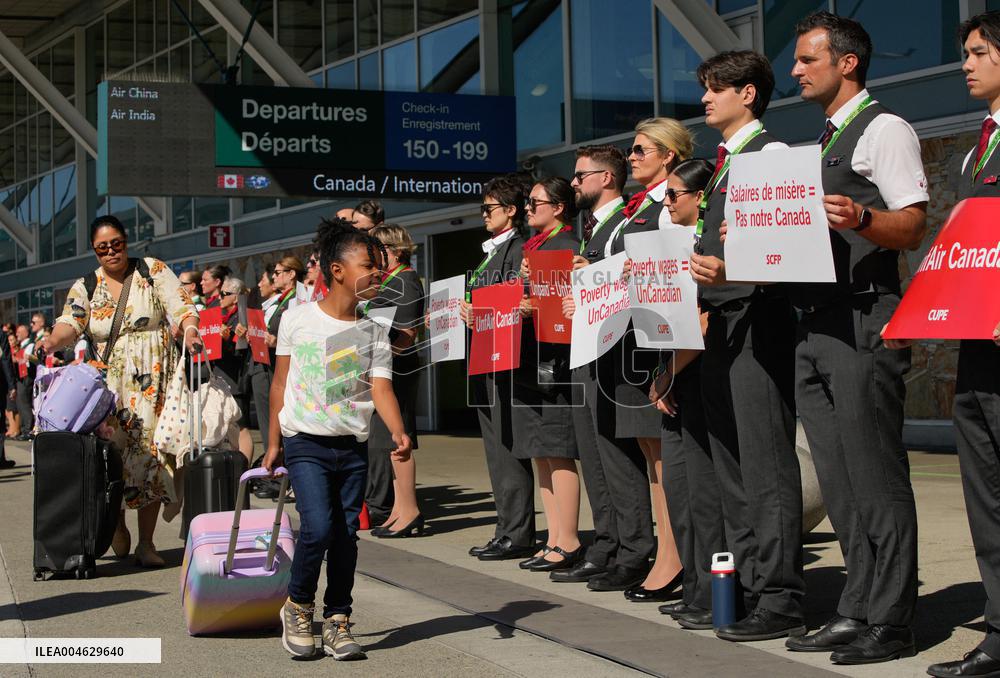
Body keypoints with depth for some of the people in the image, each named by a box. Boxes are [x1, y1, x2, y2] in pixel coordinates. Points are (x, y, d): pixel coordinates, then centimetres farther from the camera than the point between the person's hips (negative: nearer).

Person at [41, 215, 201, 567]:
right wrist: (51, 342, -28)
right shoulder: (85, 287, 9)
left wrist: (189, 331, -25)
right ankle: (117, 524, 18)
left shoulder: (154, 271, 5)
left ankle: (146, 543, 2)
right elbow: (70, 323, -6)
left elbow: (182, 307, -3)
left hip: (153, 381, -1)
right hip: (109, 383, 1)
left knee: (149, 453, -5)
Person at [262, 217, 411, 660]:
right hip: (306, 443, -3)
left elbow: (381, 389, -9)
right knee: (318, 527, -16)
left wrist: (398, 432, -27)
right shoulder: (297, 319, -2)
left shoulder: (374, 333, 2)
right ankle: (297, 607, 8)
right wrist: (274, 443, 6)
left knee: (346, 535, 4)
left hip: (353, 447, 3)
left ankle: (337, 622, 17)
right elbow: (280, 383, 5)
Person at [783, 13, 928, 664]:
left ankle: (889, 624, 0)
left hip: (864, 322, -9)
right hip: (815, 326, 9)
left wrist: (859, 218, -30)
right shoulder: (823, 143, 23)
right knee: (839, 482, 10)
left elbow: (915, 226, -12)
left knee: (875, 476, -6)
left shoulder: (884, 129, -4)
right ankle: (857, 611, 17)